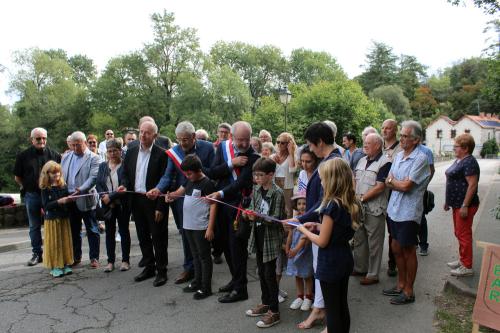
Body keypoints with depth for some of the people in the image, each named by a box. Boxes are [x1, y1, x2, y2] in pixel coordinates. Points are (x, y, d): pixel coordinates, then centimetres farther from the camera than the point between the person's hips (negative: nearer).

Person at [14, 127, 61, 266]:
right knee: (34, 226, 10)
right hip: (32, 196, 1)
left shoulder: (54, 154, 0)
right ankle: (37, 253, 21)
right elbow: (17, 177, 11)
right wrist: (26, 188, 5)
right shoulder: (23, 156, 2)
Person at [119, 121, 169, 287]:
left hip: (154, 202, -6)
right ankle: (149, 267, 31)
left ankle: (161, 271, 17)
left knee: (158, 237, 4)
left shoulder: (161, 154, -11)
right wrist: (124, 185, -8)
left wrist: (160, 207, -14)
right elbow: (125, 173, 15)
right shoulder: (131, 152, 6)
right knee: (143, 236, 16)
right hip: (136, 200, 6)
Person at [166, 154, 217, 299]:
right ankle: (197, 282, 32)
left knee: (204, 257, 3)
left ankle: (206, 288, 13)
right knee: (195, 255, 19)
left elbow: (213, 205, -16)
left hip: (201, 227, -8)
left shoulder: (207, 183, -14)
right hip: (188, 226, 8)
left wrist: (210, 227, -19)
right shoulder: (189, 181, 10)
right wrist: (170, 195, -10)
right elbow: (180, 191, 15)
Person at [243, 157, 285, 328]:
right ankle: (265, 303, 33)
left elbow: (276, 219, -18)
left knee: (270, 273, 1)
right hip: (258, 235, 7)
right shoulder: (256, 189, 4)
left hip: (271, 237, -7)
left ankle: (274, 311, 13)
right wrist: (248, 214, -10)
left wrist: (258, 217, -28)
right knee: (261, 272, 17)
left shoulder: (277, 193, -16)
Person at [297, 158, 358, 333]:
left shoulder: (332, 205, -23)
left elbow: (322, 242, -19)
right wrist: (318, 226, 6)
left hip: (330, 264, -8)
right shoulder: (349, 203, 1)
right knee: (342, 306, 20)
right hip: (345, 259, 8)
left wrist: (303, 230, -5)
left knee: (332, 309, 7)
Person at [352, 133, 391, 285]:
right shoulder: (362, 160, 12)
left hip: (374, 210, -8)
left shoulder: (384, 163, -12)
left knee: (374, 243, 4)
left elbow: (380, 187, -18)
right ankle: (360, 268, 34)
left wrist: (361, 199, -16)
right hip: (359, 208, 8)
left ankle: (373, 275, 15)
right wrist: (353, 196, -1)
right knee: (359, 239, 18)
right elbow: (354, 180, 15)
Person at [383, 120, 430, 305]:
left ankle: (408, 291, 22)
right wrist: (401, 183, -13)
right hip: (394, 209, 7)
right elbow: (388, 183, 7)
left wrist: (392, 180, -2)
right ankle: (401, 284, 34)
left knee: (408, 251, 6)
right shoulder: (399, 155, 8)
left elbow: (406, 186, -20)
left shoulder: (420, 158, -16)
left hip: (408, 212, -7)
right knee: (396, 248, 17)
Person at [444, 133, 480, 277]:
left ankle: (467, 266, 7)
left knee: (463, 234, -3)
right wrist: (448, 200, 20)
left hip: (465, 205, -10)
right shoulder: (459, 160, 13)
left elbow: (472, 185, -22)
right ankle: (462, 260, 30)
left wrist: (465, 206, -24)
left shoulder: (469, 162, -17)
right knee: (459, 233, 18)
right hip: (456, 204, 10)